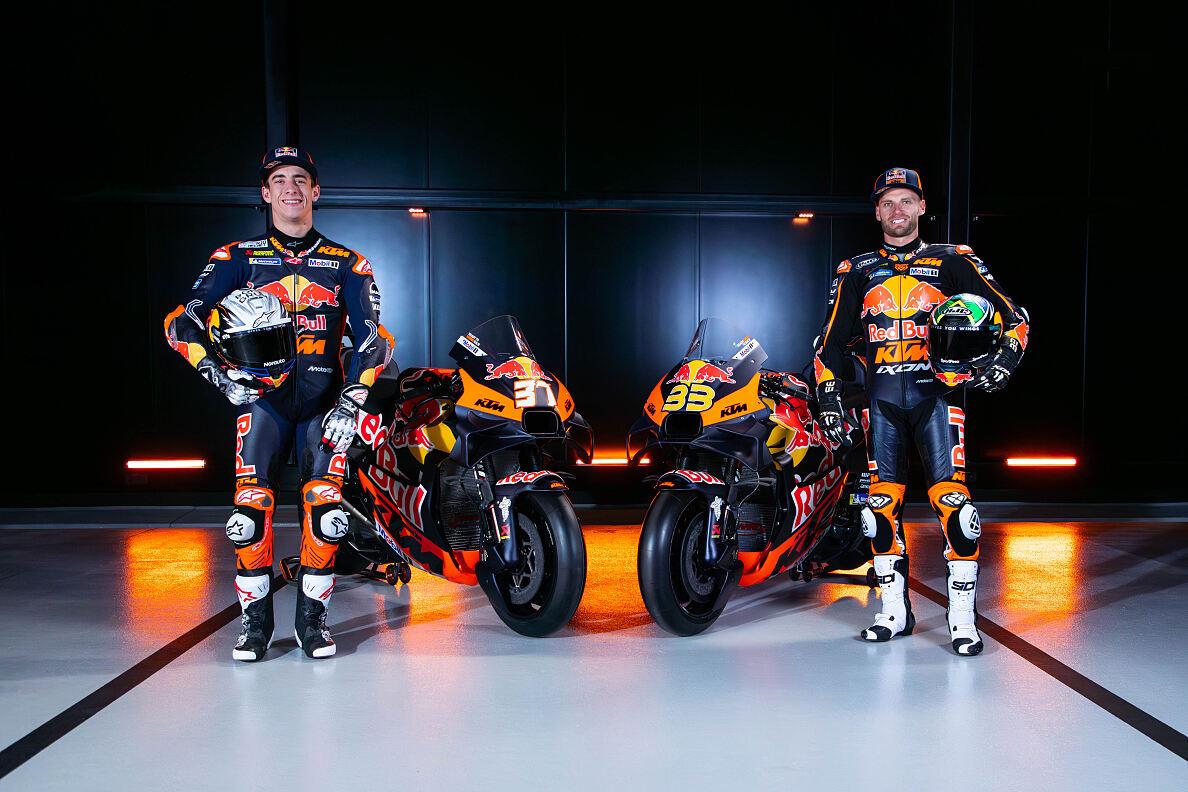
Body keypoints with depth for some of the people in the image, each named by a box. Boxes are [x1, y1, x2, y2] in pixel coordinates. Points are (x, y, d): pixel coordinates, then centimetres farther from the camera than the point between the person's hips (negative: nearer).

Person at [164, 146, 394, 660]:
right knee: (249, 511, -14)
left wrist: (350, 404, -7)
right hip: (261, 397, 0)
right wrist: (219, 375, -12)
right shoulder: (238, 258, 10)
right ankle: (256, 618, 4)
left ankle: (312, 617, 3)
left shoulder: (345, 264, 11)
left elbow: (373, 338, 4)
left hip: (325, 400, 0)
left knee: (325, 510, -14)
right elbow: (182, 323, 3)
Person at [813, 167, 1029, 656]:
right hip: (881, 394, 3)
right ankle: (895, 611, 11)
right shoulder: (856, 271, 17)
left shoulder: (952, 261, 10)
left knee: (950, 497, -13)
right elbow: (832, 341, 18)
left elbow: (1011, 315, 8)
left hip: (936, 391, -2)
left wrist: (1004, 359, -11)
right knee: (881, 501, 0)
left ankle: (963, 616, -6)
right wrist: (828, 398, 8)